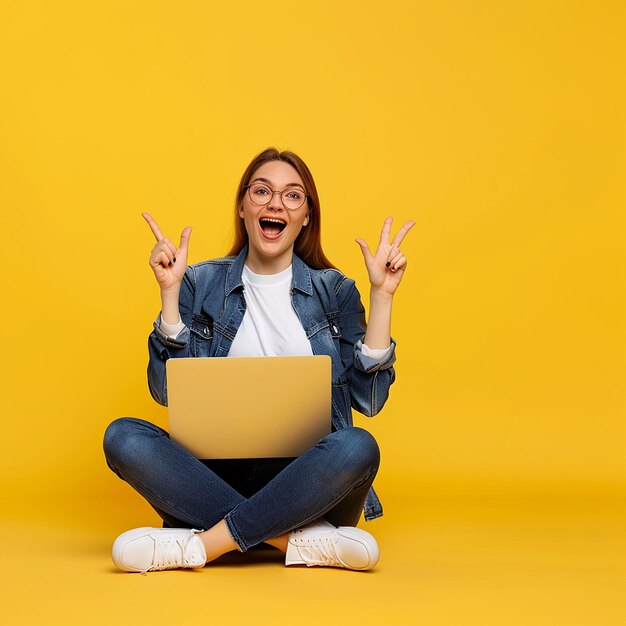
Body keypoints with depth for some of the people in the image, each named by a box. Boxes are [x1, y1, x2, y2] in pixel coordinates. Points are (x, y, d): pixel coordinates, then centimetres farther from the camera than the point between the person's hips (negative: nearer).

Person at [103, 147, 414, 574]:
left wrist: (381, 296, -1)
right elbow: (168, 391, 0)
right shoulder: (201, 283, 9)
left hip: (306, 478, -1)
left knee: (357, 446, -33)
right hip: (217, 477, 1)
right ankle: (302, 541, -26)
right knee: (123, 437, -25)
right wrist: (169, 291, -6)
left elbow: (368, 397, 1)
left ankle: (200, 544, -25)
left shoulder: (334, 290, 9)